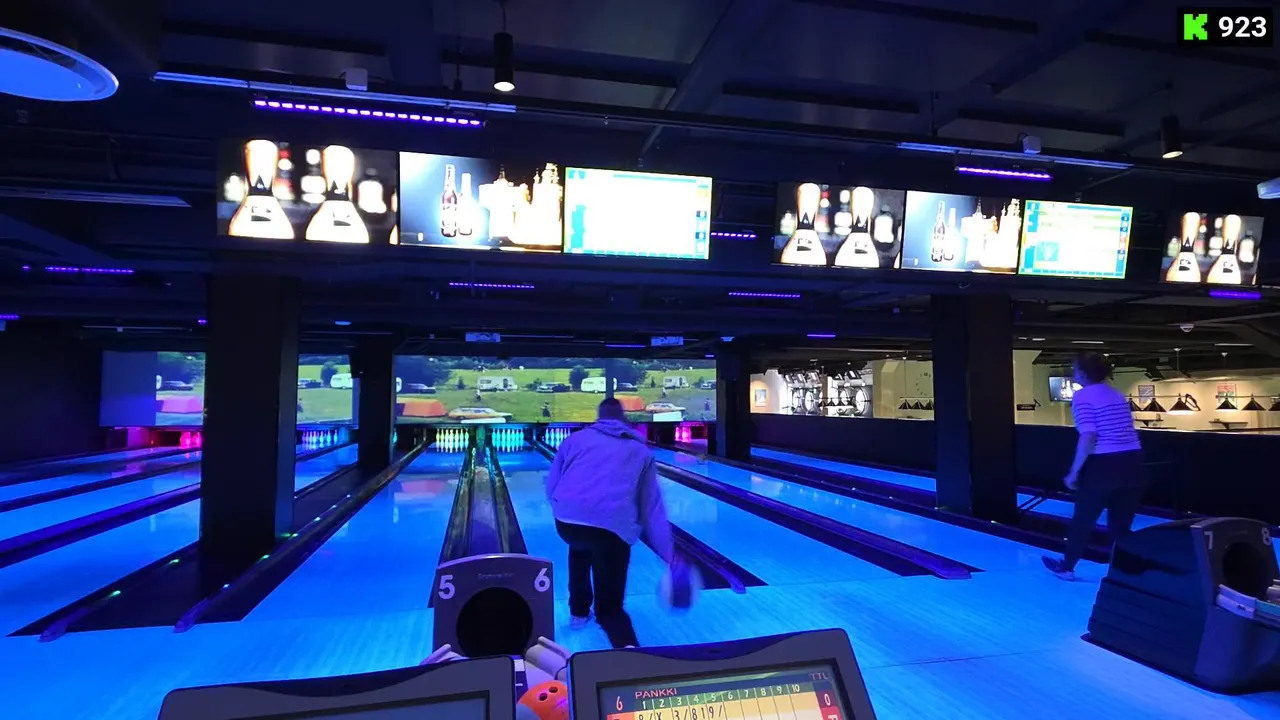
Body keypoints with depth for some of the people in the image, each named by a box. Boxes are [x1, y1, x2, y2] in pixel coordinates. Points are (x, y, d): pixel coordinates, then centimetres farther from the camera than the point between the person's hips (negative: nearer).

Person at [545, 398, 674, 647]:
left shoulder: (575, 439, 23)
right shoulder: (641, 452, 23)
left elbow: (551, 488, 24)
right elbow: (653, 508, 18)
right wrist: (669, 554, 16)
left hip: (567, 519, 2)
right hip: (614, 527, -1)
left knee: (580, 549, 40)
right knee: (610, 607, 7)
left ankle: (578, 612, 45)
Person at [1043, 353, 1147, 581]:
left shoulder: (1082, 396, -9)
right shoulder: (1118, 396, 15)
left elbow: (1088, 436, -17)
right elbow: (1124, 432, 13)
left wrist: (1074, 471, -11)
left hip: (1104, 465, -6)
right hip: (1133, 464, 6)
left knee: (1082, 520, 12)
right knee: (1121, 524, 14)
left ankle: (1067, 567, 28)